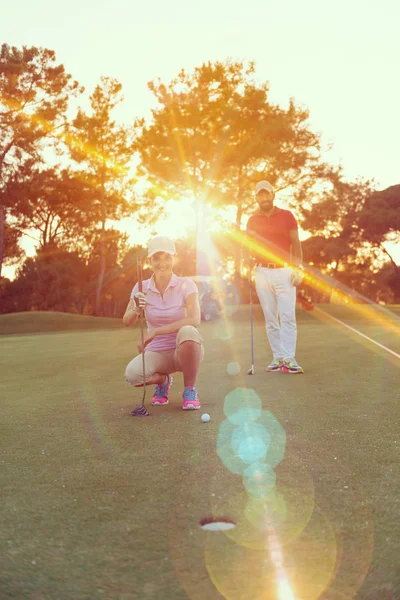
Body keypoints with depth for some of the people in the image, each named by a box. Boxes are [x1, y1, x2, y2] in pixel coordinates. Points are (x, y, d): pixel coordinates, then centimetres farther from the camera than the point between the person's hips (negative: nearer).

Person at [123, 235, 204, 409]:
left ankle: (190, 390, -13)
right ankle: (162, 380, 8)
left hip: (185, 352, -2)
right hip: (157, 353, 2)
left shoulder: (186, 285, -10)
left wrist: (156, 331, -33)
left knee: (187, 332, -37)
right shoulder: (142, 288, -2)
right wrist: (135, 309, -36)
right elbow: (127, 322, -12)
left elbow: (194, 320, -26)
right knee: (132, 374, -30)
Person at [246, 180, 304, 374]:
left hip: (284, 271, -2)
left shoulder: (287, 216, 5)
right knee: (270, 318, 2)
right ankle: (277, 357, 6)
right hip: (262, 272, 2)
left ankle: (289, 358, -11)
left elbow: (295, 244, 3)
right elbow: (250, 249, 14)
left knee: (287, 316, -10)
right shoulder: (252, 221, 11)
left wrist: (298, 268, -7)